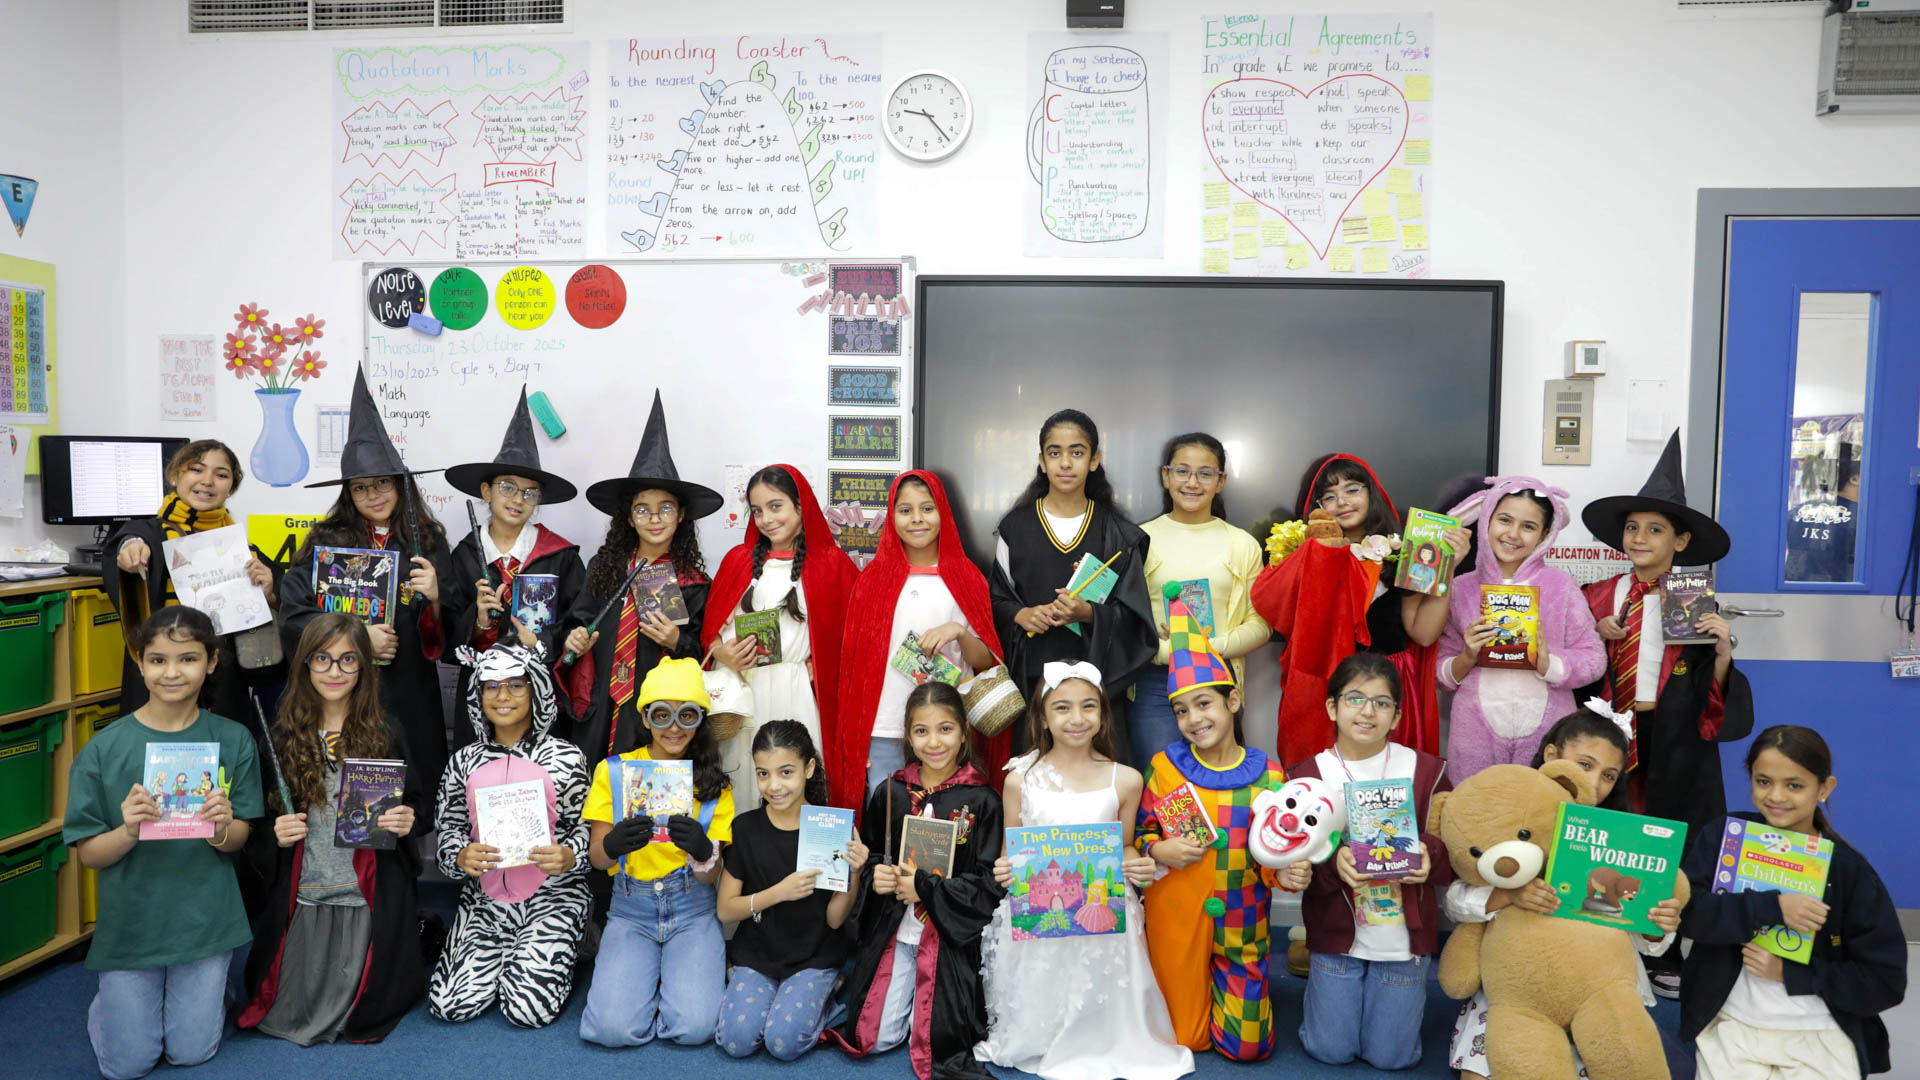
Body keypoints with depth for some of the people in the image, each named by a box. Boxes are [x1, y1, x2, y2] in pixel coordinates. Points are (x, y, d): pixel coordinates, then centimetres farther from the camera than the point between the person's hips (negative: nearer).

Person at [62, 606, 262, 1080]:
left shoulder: (232, 740, -7)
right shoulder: (104, 749, -10)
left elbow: (239, 840, -2)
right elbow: (89, 854, -6)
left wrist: (222, 829, -26)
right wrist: (128, 832, -27)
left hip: (204, 916, 0)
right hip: (129, 920, 0)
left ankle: (210, 986, 38)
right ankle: (109, 997, 37)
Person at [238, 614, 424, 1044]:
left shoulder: (385, 736, 0)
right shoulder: (282, 738, 2)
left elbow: (415, 805, 8)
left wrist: (407, 820, -14)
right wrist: (275, 832, -10)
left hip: (369, 899, -2)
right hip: (302, 898, 2)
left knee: (365, 1011, -3)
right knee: (286, 1014, 0)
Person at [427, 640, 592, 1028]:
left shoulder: (565, 756, -2)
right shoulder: (465, 761, 7)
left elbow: (586, 829, -2)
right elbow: (448, 832, 7)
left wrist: (567, 857, -24)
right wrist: (461, 857, -16)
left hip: (551, 897, -3)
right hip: (483, 899, 3)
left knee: (529, 1008, -18)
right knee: (449, 1004, -13)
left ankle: (555, 958, 16)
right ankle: (502, 958, 18)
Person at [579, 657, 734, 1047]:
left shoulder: (713, 784, 2)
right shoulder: (614, 770, 1)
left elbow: (712, 876, -4)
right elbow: (598, 860, -4)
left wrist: (703, 851, -28)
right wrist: (613, 844, -29)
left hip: (692, 912, 0)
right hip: (630, 910, 0)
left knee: (694, 1026, -22)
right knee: (614, 1027, -21)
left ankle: (698, 973, 10)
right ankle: (623, 975, 11)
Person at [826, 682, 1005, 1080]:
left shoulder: (981, 800, -10)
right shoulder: (891, 793, 0)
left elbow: (990, 884, -11)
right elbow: (866, 857, 12)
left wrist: (925, 887, -17)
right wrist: (873, 877, -11)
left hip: (950, 937, -3)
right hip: (891, 931, 3)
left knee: (932, 1043, -5)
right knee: (875, 1037, 2)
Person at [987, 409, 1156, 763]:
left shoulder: (1117, 533, 5)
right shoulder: (1016, 527, 6)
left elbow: (1131, 613, 3)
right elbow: (995, 600, 9)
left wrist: (1089, 613, -16)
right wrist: (1021, 614, -12)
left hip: (1095, 672, 0)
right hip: (1031, 676, 0)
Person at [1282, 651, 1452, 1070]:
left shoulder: (1425, 771, -4)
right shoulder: (1308, 775, -6)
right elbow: (1294, 864, -8)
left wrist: (1431, 857, -22)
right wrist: (1333, 864, -27)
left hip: (1403, 937, 0)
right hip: (1337, 935, 0)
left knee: (1391, 1055, 8)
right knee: (1330, 1051, 7)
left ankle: (1406, 991, 38)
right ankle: (1321, 988, 37)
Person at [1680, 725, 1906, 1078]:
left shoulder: (1849, 869, -3)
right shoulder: (1723, 837, -2)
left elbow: (1886, 982, -3)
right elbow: (1684, 909, -16)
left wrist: (1789, 972, -12)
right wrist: (1773, 908, -24)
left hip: (1820, 1033, 1)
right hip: (1733, 1024, -1)